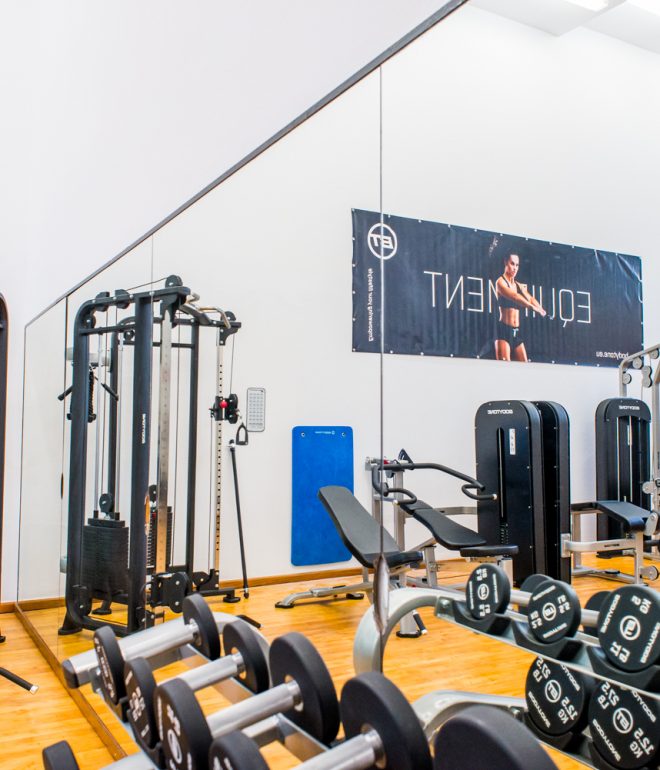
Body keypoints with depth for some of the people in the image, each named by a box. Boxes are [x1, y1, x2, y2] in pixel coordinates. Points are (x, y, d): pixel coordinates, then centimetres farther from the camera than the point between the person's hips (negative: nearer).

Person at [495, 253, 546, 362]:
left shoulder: (519, 286, 18)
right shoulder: (501, 282, -4)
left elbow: (531, 299, 5)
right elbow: (514, 297, -20)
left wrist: (539, 308, -17)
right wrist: (532, 307, -32)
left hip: (517, 331, 7)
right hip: (504, 329, -7)